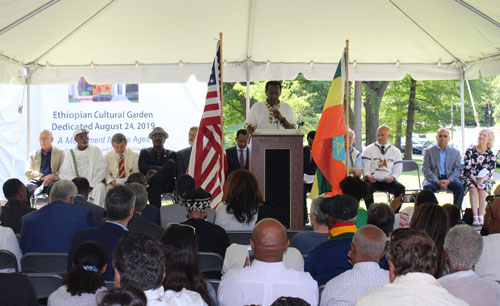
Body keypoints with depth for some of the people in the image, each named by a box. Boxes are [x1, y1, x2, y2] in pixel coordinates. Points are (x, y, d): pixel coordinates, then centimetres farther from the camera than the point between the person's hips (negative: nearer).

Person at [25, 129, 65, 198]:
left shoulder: (60, 153, 16)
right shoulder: (33, 154, 22)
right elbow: (27, 172, 9)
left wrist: (52, 177, -16)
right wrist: (43, 177, -10)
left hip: (52, 181, -2)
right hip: (37, 181, 2)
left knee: (52, 187, -38)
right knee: (28, 187, -32)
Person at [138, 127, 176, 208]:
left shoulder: (171, 154, 25)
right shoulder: (145, 152, 27)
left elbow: (174, 171, 6)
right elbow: (142, 168, 6)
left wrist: (156, 172, -12)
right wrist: (161, 169, -7)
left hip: (167, 186, 1)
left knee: (171, 162, -29)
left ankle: (149, 183, -39)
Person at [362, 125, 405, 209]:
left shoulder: (396, 151, 15)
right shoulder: (368, 150, 8)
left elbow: (398, 168, 10)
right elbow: (365, 166, 1)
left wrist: (393, 177, -11)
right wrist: (367, 176, -21)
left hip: (388, 181, 2)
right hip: (373, 180, -2)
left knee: (400, 188, -27)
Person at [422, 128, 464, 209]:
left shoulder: (455, 152, 15)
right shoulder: (428, 151, 10)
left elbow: (458, 169, 5)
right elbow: (425, 169, -1)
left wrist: (448, 180, -15)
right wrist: (437, 181, -16)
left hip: (449, 179, 1)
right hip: (434, 178, -1)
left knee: (460, 186, -29)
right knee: (427, 187, -33)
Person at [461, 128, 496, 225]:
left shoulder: (491, 155, 4)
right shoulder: (470, 151, 2)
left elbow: (489, 172, -3)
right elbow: (467, 169, -5)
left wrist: (482, 180, -25)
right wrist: (474, 180, -22)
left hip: (485, 179, 0)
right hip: (469, 177, 0)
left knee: (482, 188, -31)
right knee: (473, 188, -31)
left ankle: (481, 217, -36)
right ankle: (475, 217, -37)